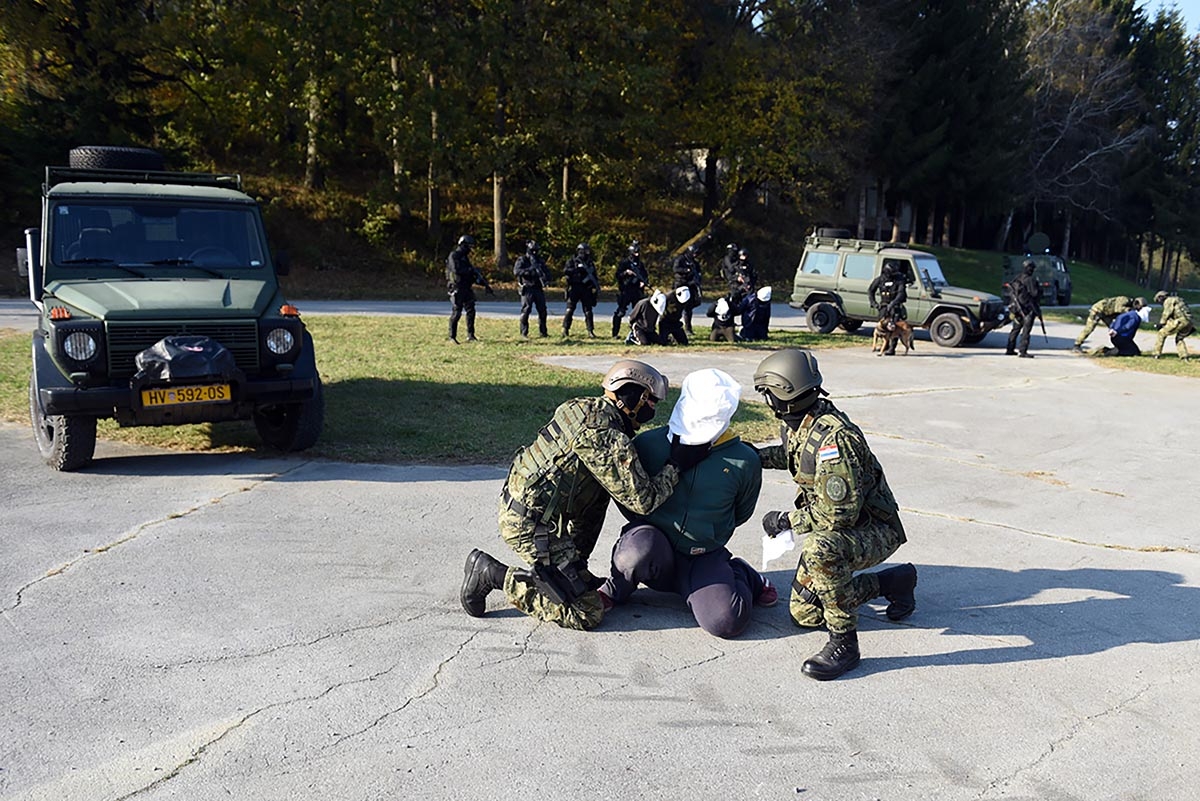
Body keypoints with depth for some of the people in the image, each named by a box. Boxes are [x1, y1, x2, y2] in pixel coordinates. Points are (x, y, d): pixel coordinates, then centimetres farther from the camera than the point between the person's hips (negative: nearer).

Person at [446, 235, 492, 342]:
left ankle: (470, 336, 10)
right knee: (456, 313, -6)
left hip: (466, 288, 8)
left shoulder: (465, 257, 18)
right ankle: (452, 337, 1)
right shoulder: (453, 256, -7)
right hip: (457, 288, -8)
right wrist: (470, 269, -19)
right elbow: (456, 269, -24)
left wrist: (485, 284, 16)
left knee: (471, 311, 5)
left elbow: (471, 274, 21)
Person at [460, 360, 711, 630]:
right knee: (587, 613, -6)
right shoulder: (606, 438, -20)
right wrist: (676, 466, -3)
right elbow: (643, 500, -15)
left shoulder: (585, 408, 10)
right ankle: (493, 574, -4)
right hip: (531, 525, -10)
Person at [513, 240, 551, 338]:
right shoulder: (522, 260, -1)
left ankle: (543, 332, 12)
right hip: (527, 289, -5)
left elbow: (547, 271, 10)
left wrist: (547, 280, -11)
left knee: (542, 310, 4)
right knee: (526, 310, -6)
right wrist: (529, 270, -26)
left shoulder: (540, 260, 13)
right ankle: (524, 333, 0)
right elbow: (516, 271, -16)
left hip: (539, 289, 5)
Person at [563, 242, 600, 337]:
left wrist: (597, 289, 12)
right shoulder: (572, 261, 3)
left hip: (586, 290, 3)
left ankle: (590, 331, 4)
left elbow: (595, 277, 18)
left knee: (588, 311, 0)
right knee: (570, 309, -4)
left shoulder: (590, 263, 14)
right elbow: (566, 270, -14)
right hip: (574, 289, -3)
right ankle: (565, 330, 2)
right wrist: (577, 269, -21)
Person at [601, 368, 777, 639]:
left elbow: (741, 513, 13)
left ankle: (742, 578, 15)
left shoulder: (745, 461, -6)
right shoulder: (649, 443, -8)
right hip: (656, 549, -1)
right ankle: (617, 589, -2)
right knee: (639, 550, -37)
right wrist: (646, 526, 2)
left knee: (725, 621, -20)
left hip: (705, 557, 1)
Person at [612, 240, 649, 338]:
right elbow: (618, 275, -4)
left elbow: (646, 276, 17)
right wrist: (626, 273, -21)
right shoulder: (624, 263, 0)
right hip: (625, 291, -5)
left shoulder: (640, 264, 16)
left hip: (637, 292, 5)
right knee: (620, 312, -7)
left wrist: (644, 282, -4)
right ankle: (615, 334, -4)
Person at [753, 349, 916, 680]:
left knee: (820, 549, -41)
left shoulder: (832, 439, -30)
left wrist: (786, 520, -20)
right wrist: (756, 456, 15)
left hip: (874, 530, -10)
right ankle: (894, 581, 26)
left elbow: (840, 514, -31)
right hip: (836, 529, 10)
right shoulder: (799, 425, -1)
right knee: (805, 614, 10)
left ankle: (844, 643, -24)